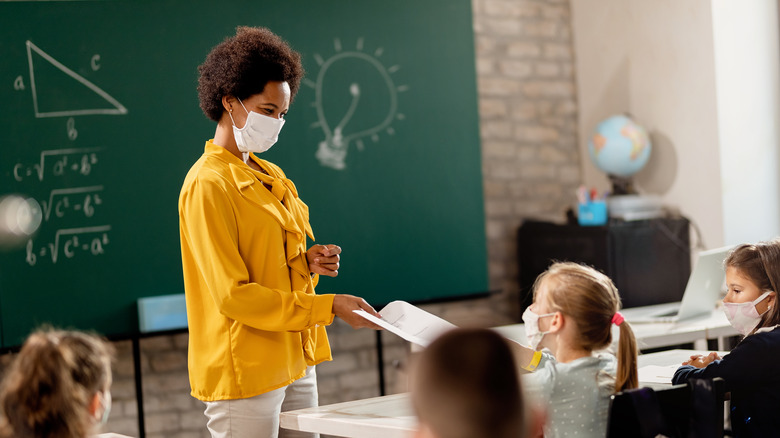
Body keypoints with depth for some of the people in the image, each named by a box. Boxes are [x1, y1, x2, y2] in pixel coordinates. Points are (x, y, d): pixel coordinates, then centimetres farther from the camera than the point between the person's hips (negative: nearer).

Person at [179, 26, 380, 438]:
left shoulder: (269, 176, 15)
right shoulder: (207, 185, -12)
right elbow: (234, 296, -18)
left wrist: (307, 262, 2)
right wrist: (329, 307, -18)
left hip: (295, 364, 8)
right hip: (245, 373, -8)